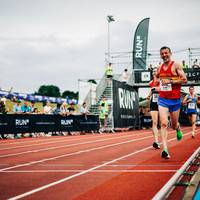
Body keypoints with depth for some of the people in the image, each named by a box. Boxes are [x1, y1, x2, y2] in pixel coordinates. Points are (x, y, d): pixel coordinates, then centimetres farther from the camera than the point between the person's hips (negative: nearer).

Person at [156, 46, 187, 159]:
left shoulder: (176, 65, -6)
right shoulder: (159, 68, 9)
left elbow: (184, 80, -13)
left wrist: (170, 81, -19)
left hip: (175, 100, -2)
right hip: (163, 100, 2)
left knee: (174, 125, 12)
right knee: (164, 124, -13)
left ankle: (178, 128, 51)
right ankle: (165, 150, -18)